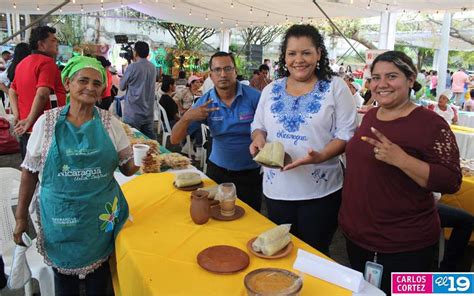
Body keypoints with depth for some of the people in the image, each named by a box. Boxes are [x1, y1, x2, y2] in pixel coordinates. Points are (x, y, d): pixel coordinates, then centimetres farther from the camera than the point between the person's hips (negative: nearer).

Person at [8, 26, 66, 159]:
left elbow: (12, 91, 20)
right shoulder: (47, 62, -13)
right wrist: (29, 121, -18)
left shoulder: (22, 63, 15)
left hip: (24, 130, 9)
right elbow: (42, 94, -25)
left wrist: (18, 117, 10)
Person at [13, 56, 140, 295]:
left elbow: (127, 167, 5)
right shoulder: (47, 122, -5)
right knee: (64, 277, 16)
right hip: (59, 216, 0)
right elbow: (30, 171, 2)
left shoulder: (110, 123, -3)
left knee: (99, 276, 17)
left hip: (101, 215, 1)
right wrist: (21, 215, 3)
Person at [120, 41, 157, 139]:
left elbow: (122, 86, -2)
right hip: (149, 112, 6)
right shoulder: (153, 68, 7)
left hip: (133, 113, -6)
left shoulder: (132, 67, -12)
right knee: (150, 139, 10)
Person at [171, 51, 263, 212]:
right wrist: (186, 117, -26)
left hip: (250, 173, -2)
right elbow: (175, 139, -8)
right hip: (217, 170, 2)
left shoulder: (254, 97, -15)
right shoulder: (205, 102, -7)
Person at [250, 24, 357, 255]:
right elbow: (259, 126, 15)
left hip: (320, 191, -3)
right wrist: (259, 137, -9)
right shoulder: (270, 90, 8)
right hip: (276, 189, 4)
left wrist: (320, 156, -24)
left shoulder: (335, 87, -4)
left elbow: (346, 133, -7)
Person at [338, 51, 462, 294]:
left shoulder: (430, 123, -16)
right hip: (355, 234, 7)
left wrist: (399, 159, -33)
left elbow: (451, 182, -21)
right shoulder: (370, 115, 5)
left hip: (404, 245, -6)